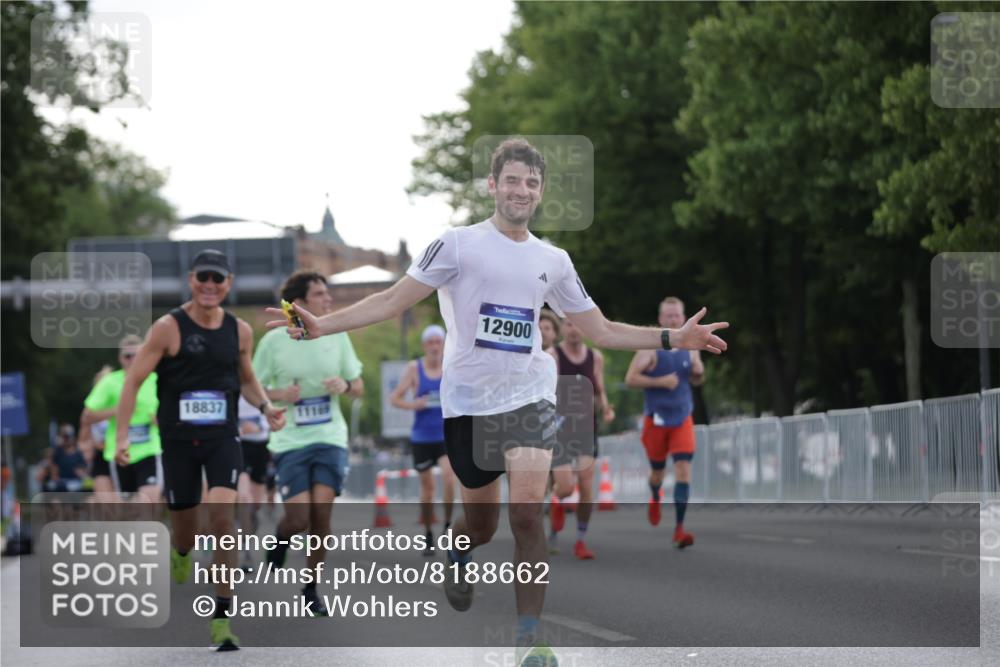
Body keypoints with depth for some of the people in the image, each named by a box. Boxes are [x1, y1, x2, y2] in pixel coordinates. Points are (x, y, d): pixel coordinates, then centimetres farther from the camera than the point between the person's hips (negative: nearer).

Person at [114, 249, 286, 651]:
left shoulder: (239, 331, 5)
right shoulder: (168, 328, -6)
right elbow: (133, 381, -5)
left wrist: (266, 407, 1)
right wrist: (121, 436, -14)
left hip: (223, 439, 1)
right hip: (178, 440, -1)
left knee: (222, 515, -20)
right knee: (184, 529, 8)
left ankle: (222, 619, -16)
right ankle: (179, 558, 49)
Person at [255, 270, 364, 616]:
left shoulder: (336, 337, 3)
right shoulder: (274, 341, -5)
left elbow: (358, 386, 12)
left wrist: (345, 385, -10)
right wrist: (279, 395, -16)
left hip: (330, 438, 2)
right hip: (290, 441, -2)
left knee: (322, 512, -7)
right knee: (299, 517, -11)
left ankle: (311, 590, 9)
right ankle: (281, 540, 27)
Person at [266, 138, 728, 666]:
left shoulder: (553, 261, 9)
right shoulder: (458, 244, -2)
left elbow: (601, 331, 17)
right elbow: (392, 301, -4)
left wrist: (674, 338, 8)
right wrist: (321, 325, -16)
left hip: (528, 396, 1)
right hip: (469, 400, -1)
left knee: (527, 513, -17)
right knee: (480, 523, 9)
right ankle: (457, 554, 48)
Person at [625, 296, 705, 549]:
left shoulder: (691, 347, 3)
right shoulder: (650, 348, -9)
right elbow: (630, 379, -12)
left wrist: (699, 373, -6)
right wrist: (660, 381, -22)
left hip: (683, 418, 2)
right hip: (656, 419, -2)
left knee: (683, 469, -13)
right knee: (657, 470, 12)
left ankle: (679, 529, -14)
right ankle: (655, 499, 50)